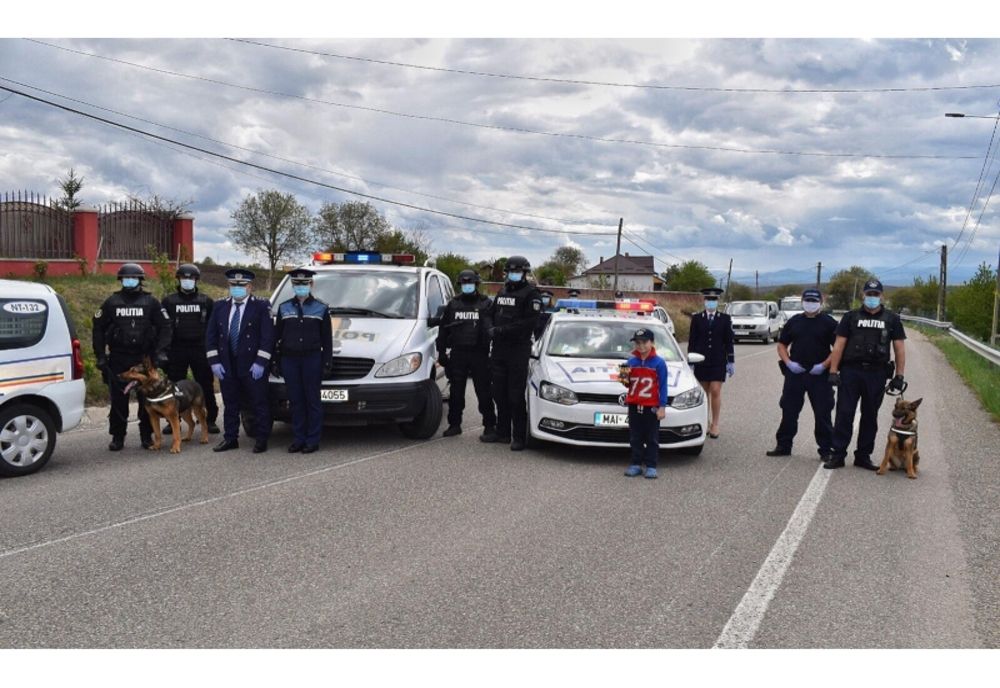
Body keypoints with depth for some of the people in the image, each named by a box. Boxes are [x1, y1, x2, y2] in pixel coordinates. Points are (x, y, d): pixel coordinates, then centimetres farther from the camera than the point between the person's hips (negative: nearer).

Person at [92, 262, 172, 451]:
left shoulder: (151, 302, 5)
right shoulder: (111, 302, 8)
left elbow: (164, 326, 4)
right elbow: (98, 328, 9)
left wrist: (160, 351, -6)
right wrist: (100, 355, 3)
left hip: (144, 358, -1)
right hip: (118, 359, 1)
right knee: (118, 399, 3)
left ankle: (147, 435, 13)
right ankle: (117, 437, 13)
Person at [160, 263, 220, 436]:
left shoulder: (206, 301, 8)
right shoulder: (169, 301, 7)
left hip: (200, 349, 0)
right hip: (176, 350, 1)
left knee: (206, 386, 1)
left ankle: (211, 420, 8)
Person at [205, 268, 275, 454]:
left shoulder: (261, 306, -3)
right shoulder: (220, 306, 10)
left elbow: (267, 336, -8)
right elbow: (210, 336, 9)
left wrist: (260, 362, -14)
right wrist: (214, 362, 0)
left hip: (253, 367, -4)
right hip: (227, 367, 4)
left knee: (259, 404, 2)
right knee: (230, 405, 12)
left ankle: (261, 439, 12)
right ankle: (230, 438, 22)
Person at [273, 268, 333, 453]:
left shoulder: (321, 308, 3)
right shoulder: (284, 308, 9)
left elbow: (327, 339, 2)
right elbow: (277, 336, 10)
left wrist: (327, 363, -4)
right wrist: (275, 361, 4)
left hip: (312, 359, -2)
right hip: (289, 360, 2)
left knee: (312, 400, 0)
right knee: (296, 400, 6)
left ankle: (312, 440, 5)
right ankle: (298, 439, 12)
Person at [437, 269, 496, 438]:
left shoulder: (486, 304, 4)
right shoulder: (453, 305, 12)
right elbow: (443, 330, 15)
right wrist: (442, 352, 9)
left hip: (480, 354, -2)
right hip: (457, 353, 3)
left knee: (484, 392, 1)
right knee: (456, 392, 7)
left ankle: (489, 425, 8)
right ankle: (454, 424, 15)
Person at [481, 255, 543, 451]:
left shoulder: (531, 294, -5)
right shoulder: (502, 291, 19)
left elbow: (529, 322, -15)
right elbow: (491, 314, 22)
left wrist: (502, 330, -18)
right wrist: (490, 328, 1)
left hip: (518, 350, -7)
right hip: (499, 349, 7)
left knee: (516, 396, -6)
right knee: (500, 394, 11)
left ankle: (519, 436, -1)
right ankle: (502, 432, 20)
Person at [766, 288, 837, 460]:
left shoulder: (829, 322, 1)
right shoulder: (794, 321, 11)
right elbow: (781, 345, 14)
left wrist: (824, 365, -13)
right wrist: (788, 363, -2)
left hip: (819, 374, -3)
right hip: (794, 373, 3)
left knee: (823, 414, 1)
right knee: (789, 411, 7)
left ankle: (825, 450, 10)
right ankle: (783, 445, 17)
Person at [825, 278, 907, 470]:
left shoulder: (892, 320, 9)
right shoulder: (851, 317, 7)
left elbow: (900, 349, 7)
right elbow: (839, 345, 2)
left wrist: (899, 376, 1)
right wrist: (833, 371, -6)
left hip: (876, 374, 1)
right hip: (850, 370, -1)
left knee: (870, 416, 9)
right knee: (844, 414, -3)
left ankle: (863, 456, 18)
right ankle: (838, 455, 2)